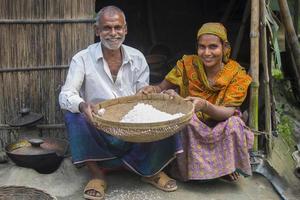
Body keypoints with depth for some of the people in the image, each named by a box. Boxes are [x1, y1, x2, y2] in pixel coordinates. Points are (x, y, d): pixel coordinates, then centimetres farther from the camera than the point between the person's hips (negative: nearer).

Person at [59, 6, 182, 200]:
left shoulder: (137, 58, 3)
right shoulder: (82, 59, -8)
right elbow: (66, 95, -17)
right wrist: (82, 106, -41)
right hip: (99, 130, -2)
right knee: (74, 116, -30)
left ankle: (152, 169, 2)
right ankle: (97, 174, -11)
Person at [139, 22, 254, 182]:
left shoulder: (237, 75, -12)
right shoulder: (187, 65, -11)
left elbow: (229, 111, -24)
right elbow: (161, 88, -8)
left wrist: (205, 106, -46)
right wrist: (151, 89, -34)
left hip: (220, 128, 0)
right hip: (188, 128, 0)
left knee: (234, 124, -31)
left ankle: (227, 167, -2)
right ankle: (192, 167, -11)